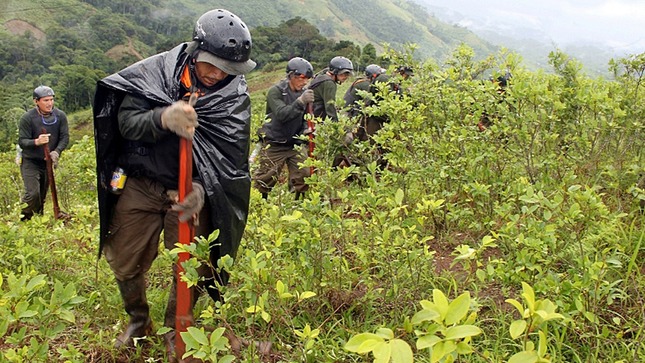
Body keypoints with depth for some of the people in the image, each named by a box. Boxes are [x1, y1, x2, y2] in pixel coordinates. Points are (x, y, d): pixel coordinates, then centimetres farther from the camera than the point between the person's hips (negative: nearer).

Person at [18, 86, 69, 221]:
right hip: (30, 163, -3)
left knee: (42, 195, 14)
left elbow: (65, 137, -6)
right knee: (32, 194, -16)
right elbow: (22, 141, -14)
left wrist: (57, 151, -25)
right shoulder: (27, 117, -14)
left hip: (49, 162, 4)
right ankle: (24, 220, 2)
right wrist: (36, 142, -36)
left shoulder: (60, 116, -7)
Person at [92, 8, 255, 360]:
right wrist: (163, 118, -36)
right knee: (125, 261, 10)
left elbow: (229, 156, -13)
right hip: (140, 184, 1)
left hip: (191, 190, 0)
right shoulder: (154, 71, -8)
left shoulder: (235, 96, -9)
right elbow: (127, 121, -14)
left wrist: (200, 190, -31)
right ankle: (139, 321, 39)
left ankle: (175, 331, 29)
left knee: (191, 268, 2)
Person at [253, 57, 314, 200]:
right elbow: (281, 114, -26)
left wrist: (306, 129, -3)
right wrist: (300, 101, -34)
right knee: (266, 179, 0)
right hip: (274, 144, -5)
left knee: (303, 176, 2)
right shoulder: (275, 91, -12)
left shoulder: (304, 93, 4)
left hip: (296, 144, 5)